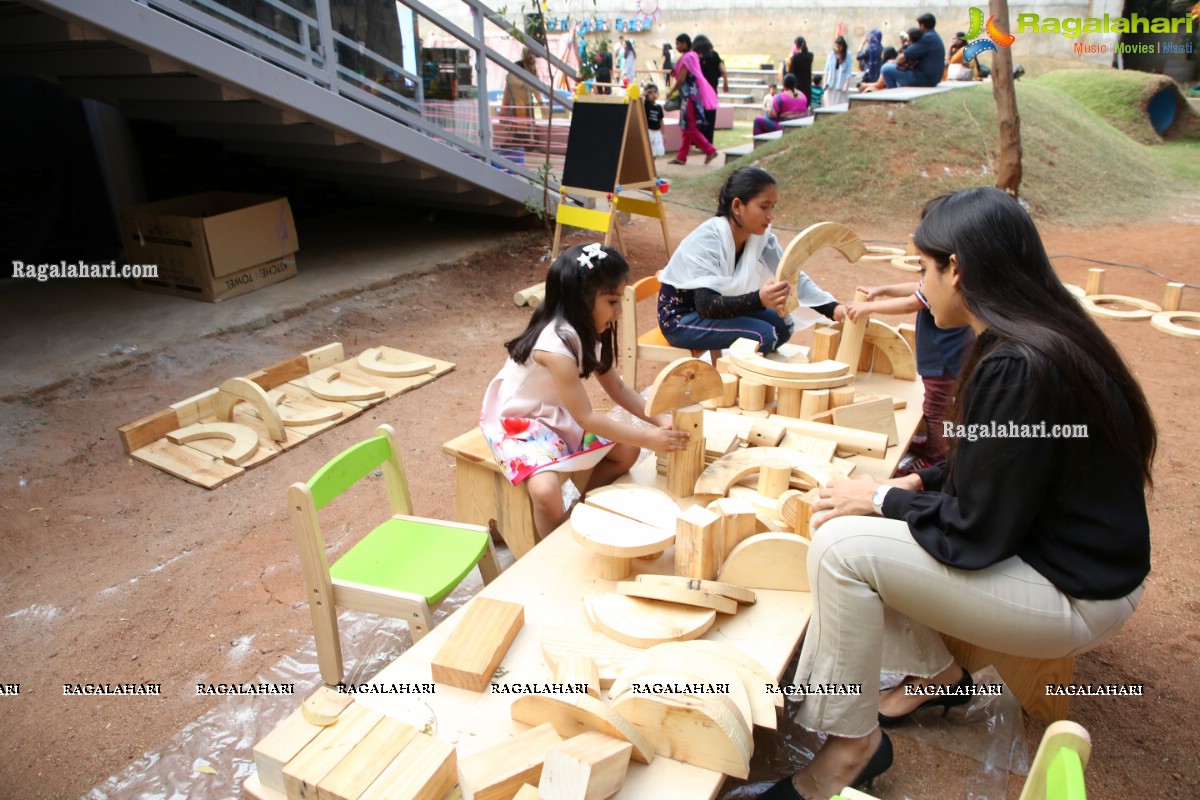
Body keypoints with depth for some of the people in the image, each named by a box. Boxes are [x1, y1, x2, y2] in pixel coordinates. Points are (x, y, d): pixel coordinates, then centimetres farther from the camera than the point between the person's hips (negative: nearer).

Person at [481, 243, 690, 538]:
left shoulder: (590, 332, -5)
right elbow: (587, 418, -29)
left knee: (626, 451, -1)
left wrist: (658, 419, -12)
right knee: (546, 489, -31)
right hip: (516, 422, -8)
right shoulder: (556, 345, -32)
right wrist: (648, 438, -28)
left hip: (558, 414, 9)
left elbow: (617, 388, 2)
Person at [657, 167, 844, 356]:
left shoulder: (760, 235, -9)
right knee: (762, 335, -20)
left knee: (781, 325, -1)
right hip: (680, 317, -8)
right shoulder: (707, 240, -29)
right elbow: (706, 306, -35)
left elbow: (793, 277, -8)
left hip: (714, 307, 8)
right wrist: (759, 299, -49)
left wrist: (833, 308, -23)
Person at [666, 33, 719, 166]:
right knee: (686, 127, 9)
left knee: (689, 127, -6)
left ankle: (710, 150, -2)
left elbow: (681, 79, -17)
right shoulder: (692, 55, 15)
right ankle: (681, 157, 11)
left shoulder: (687, 57, -14)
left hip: (690, 95, -10)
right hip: (691, 94, 10)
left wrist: (671, 92, -6)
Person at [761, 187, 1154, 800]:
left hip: (1074, 596, -9)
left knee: (842, 546, -20)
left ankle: (852, 743, 0)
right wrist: (914, 483, 2)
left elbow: (976, 530, -23)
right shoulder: (1043, 335, 2)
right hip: (1055, 546, 9)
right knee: (850, 520, 5)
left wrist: (881, 499, -10)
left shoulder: (1020, 366, -28)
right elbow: (990, 474, 12)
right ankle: (935, 674, 19)